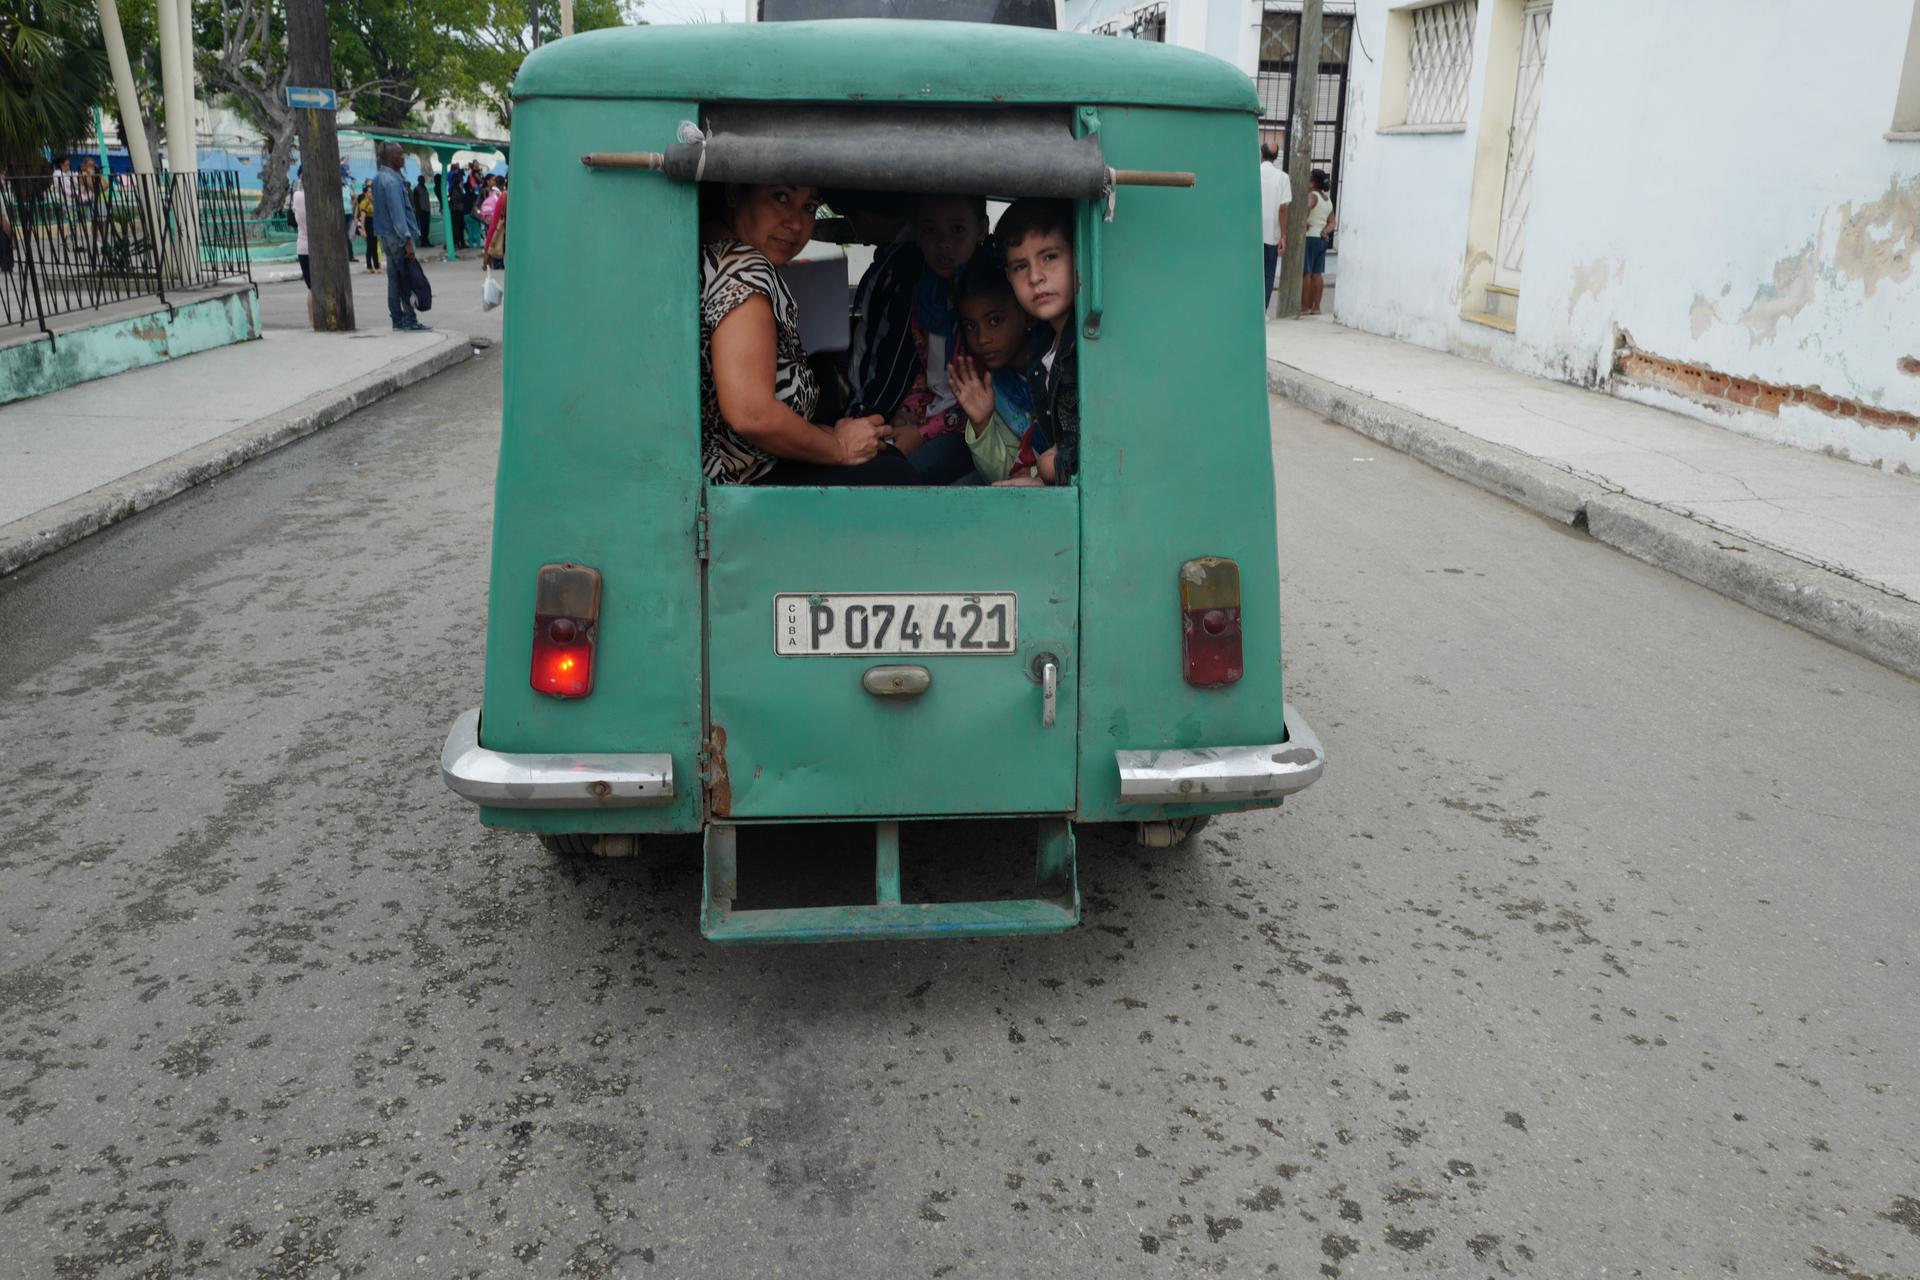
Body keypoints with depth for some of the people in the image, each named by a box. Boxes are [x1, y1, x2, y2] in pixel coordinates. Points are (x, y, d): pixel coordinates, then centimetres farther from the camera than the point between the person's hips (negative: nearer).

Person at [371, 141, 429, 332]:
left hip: (386, 236, 10)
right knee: (406, 279, -7)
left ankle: (398, 319, 15)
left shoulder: (379, 178, 14)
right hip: (397, 237, -10)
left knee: (395, 279, 11)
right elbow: (397, 213, -21)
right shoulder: (391, 181, -17)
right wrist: (407, 240, -22)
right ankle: (410, 320, -6)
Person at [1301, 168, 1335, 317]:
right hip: (1322, 239, 8)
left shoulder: (1312, 195, -10)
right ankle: (1316, 306, 8)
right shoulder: (1328, 199, 15)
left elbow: (1307, 206, -32)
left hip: (1309, 237, -8)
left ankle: (1305, 307, -5)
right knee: (1317, 273, 9)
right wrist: (1325, 232, -2)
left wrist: (1303, 222, -21)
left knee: (1306, 273, -4)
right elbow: (1332, 222, 12)